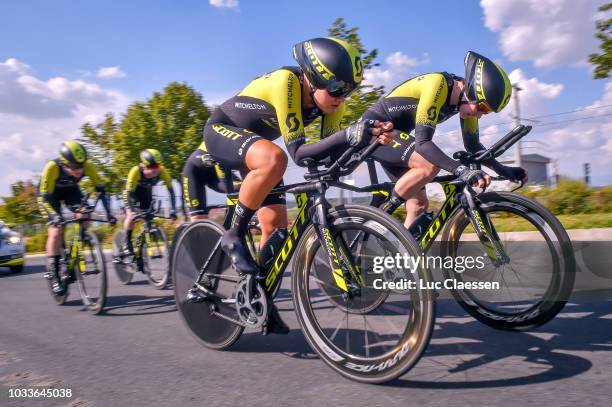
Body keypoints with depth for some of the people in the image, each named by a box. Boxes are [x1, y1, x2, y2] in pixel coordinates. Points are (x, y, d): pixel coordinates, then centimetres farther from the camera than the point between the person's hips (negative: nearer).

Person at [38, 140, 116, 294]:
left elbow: (100, 189, -25)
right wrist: (55, 215, -51)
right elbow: (44, 197, -35)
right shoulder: (52, 167, -38)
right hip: (50, 194, -3)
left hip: (71, 190, 3)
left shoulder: (87, 166, -31)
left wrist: (108, 213, -32)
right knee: (55, 231, -14)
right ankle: (53, 275, -3)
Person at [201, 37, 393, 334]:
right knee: (274, 159, -40)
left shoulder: (328, 96, -14)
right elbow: (298, 152, -38)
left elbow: (329, 152, -17)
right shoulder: (285, 82, -33)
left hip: (254, 142, 7)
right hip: (222, 130, -7)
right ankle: (234, 236, -21)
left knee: (276, 227, -2)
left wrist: (366, 139, -34)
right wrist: (348, 135, -51)